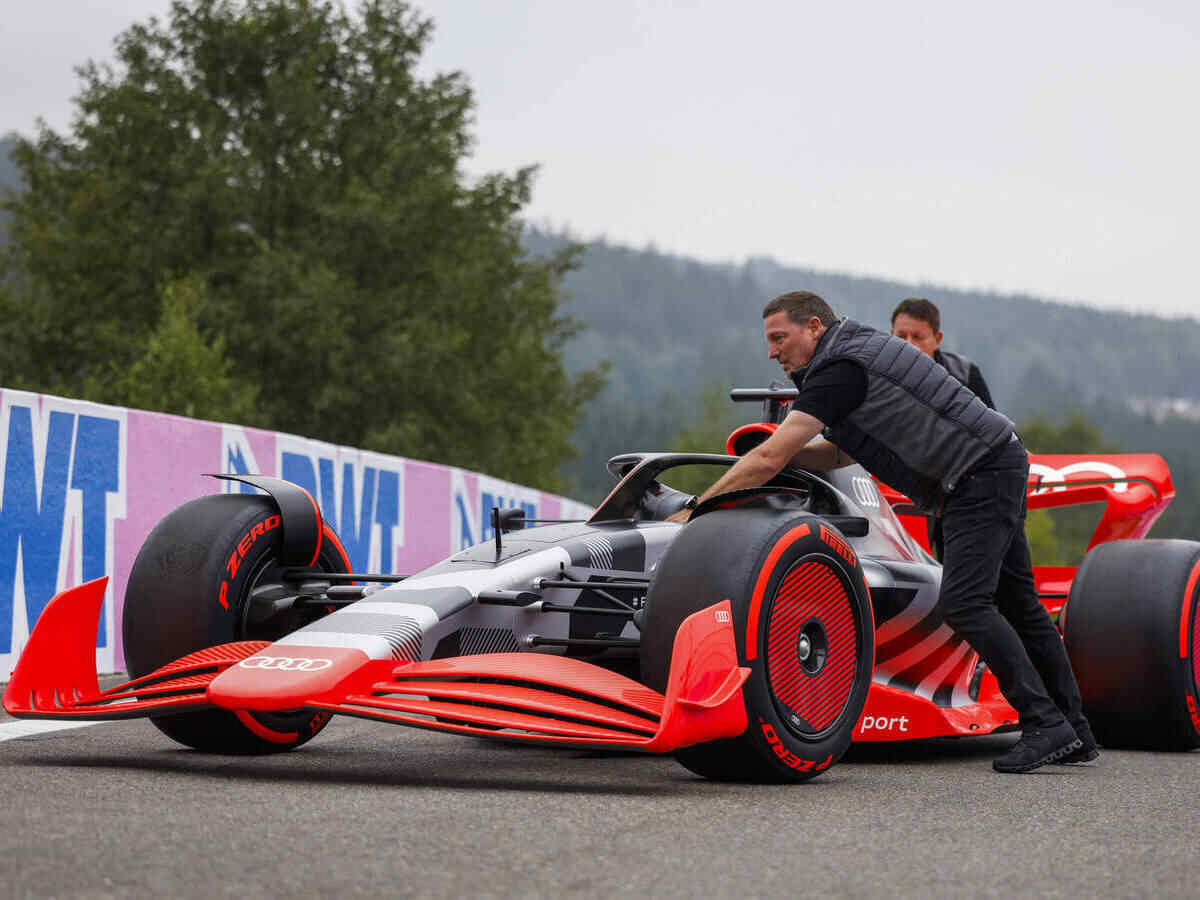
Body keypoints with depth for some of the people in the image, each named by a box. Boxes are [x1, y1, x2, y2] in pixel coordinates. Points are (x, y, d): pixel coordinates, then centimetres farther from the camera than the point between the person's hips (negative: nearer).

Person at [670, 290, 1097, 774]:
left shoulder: (839, 368, -16)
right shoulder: (853, 353, 16)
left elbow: (769, 461, -19)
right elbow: (842, 453, 24)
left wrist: (692, 510, -13)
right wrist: (778, 449, 8)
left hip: (982, 475, -10)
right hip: (995, 466, 10)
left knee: (964, 603, -16)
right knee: (1016, 603, 12)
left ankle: (1046, 725, -13)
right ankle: (1072, 733, 16)